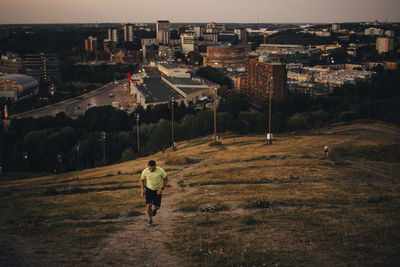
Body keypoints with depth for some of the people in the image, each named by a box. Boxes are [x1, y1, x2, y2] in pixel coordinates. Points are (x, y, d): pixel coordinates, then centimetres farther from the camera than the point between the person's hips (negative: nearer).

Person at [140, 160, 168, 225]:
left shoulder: (161, 171, -24)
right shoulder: (145, 171, -19)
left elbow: (166, 179, -8)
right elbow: (142, 179, 1)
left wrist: (161, 189, -17)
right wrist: (142, 190, -7)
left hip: (158, 190, 0)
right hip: (149, 189, 0)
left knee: (157, 207, -1)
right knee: (148, 205, -13)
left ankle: (154, 208, 39)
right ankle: (150, 219, 13)